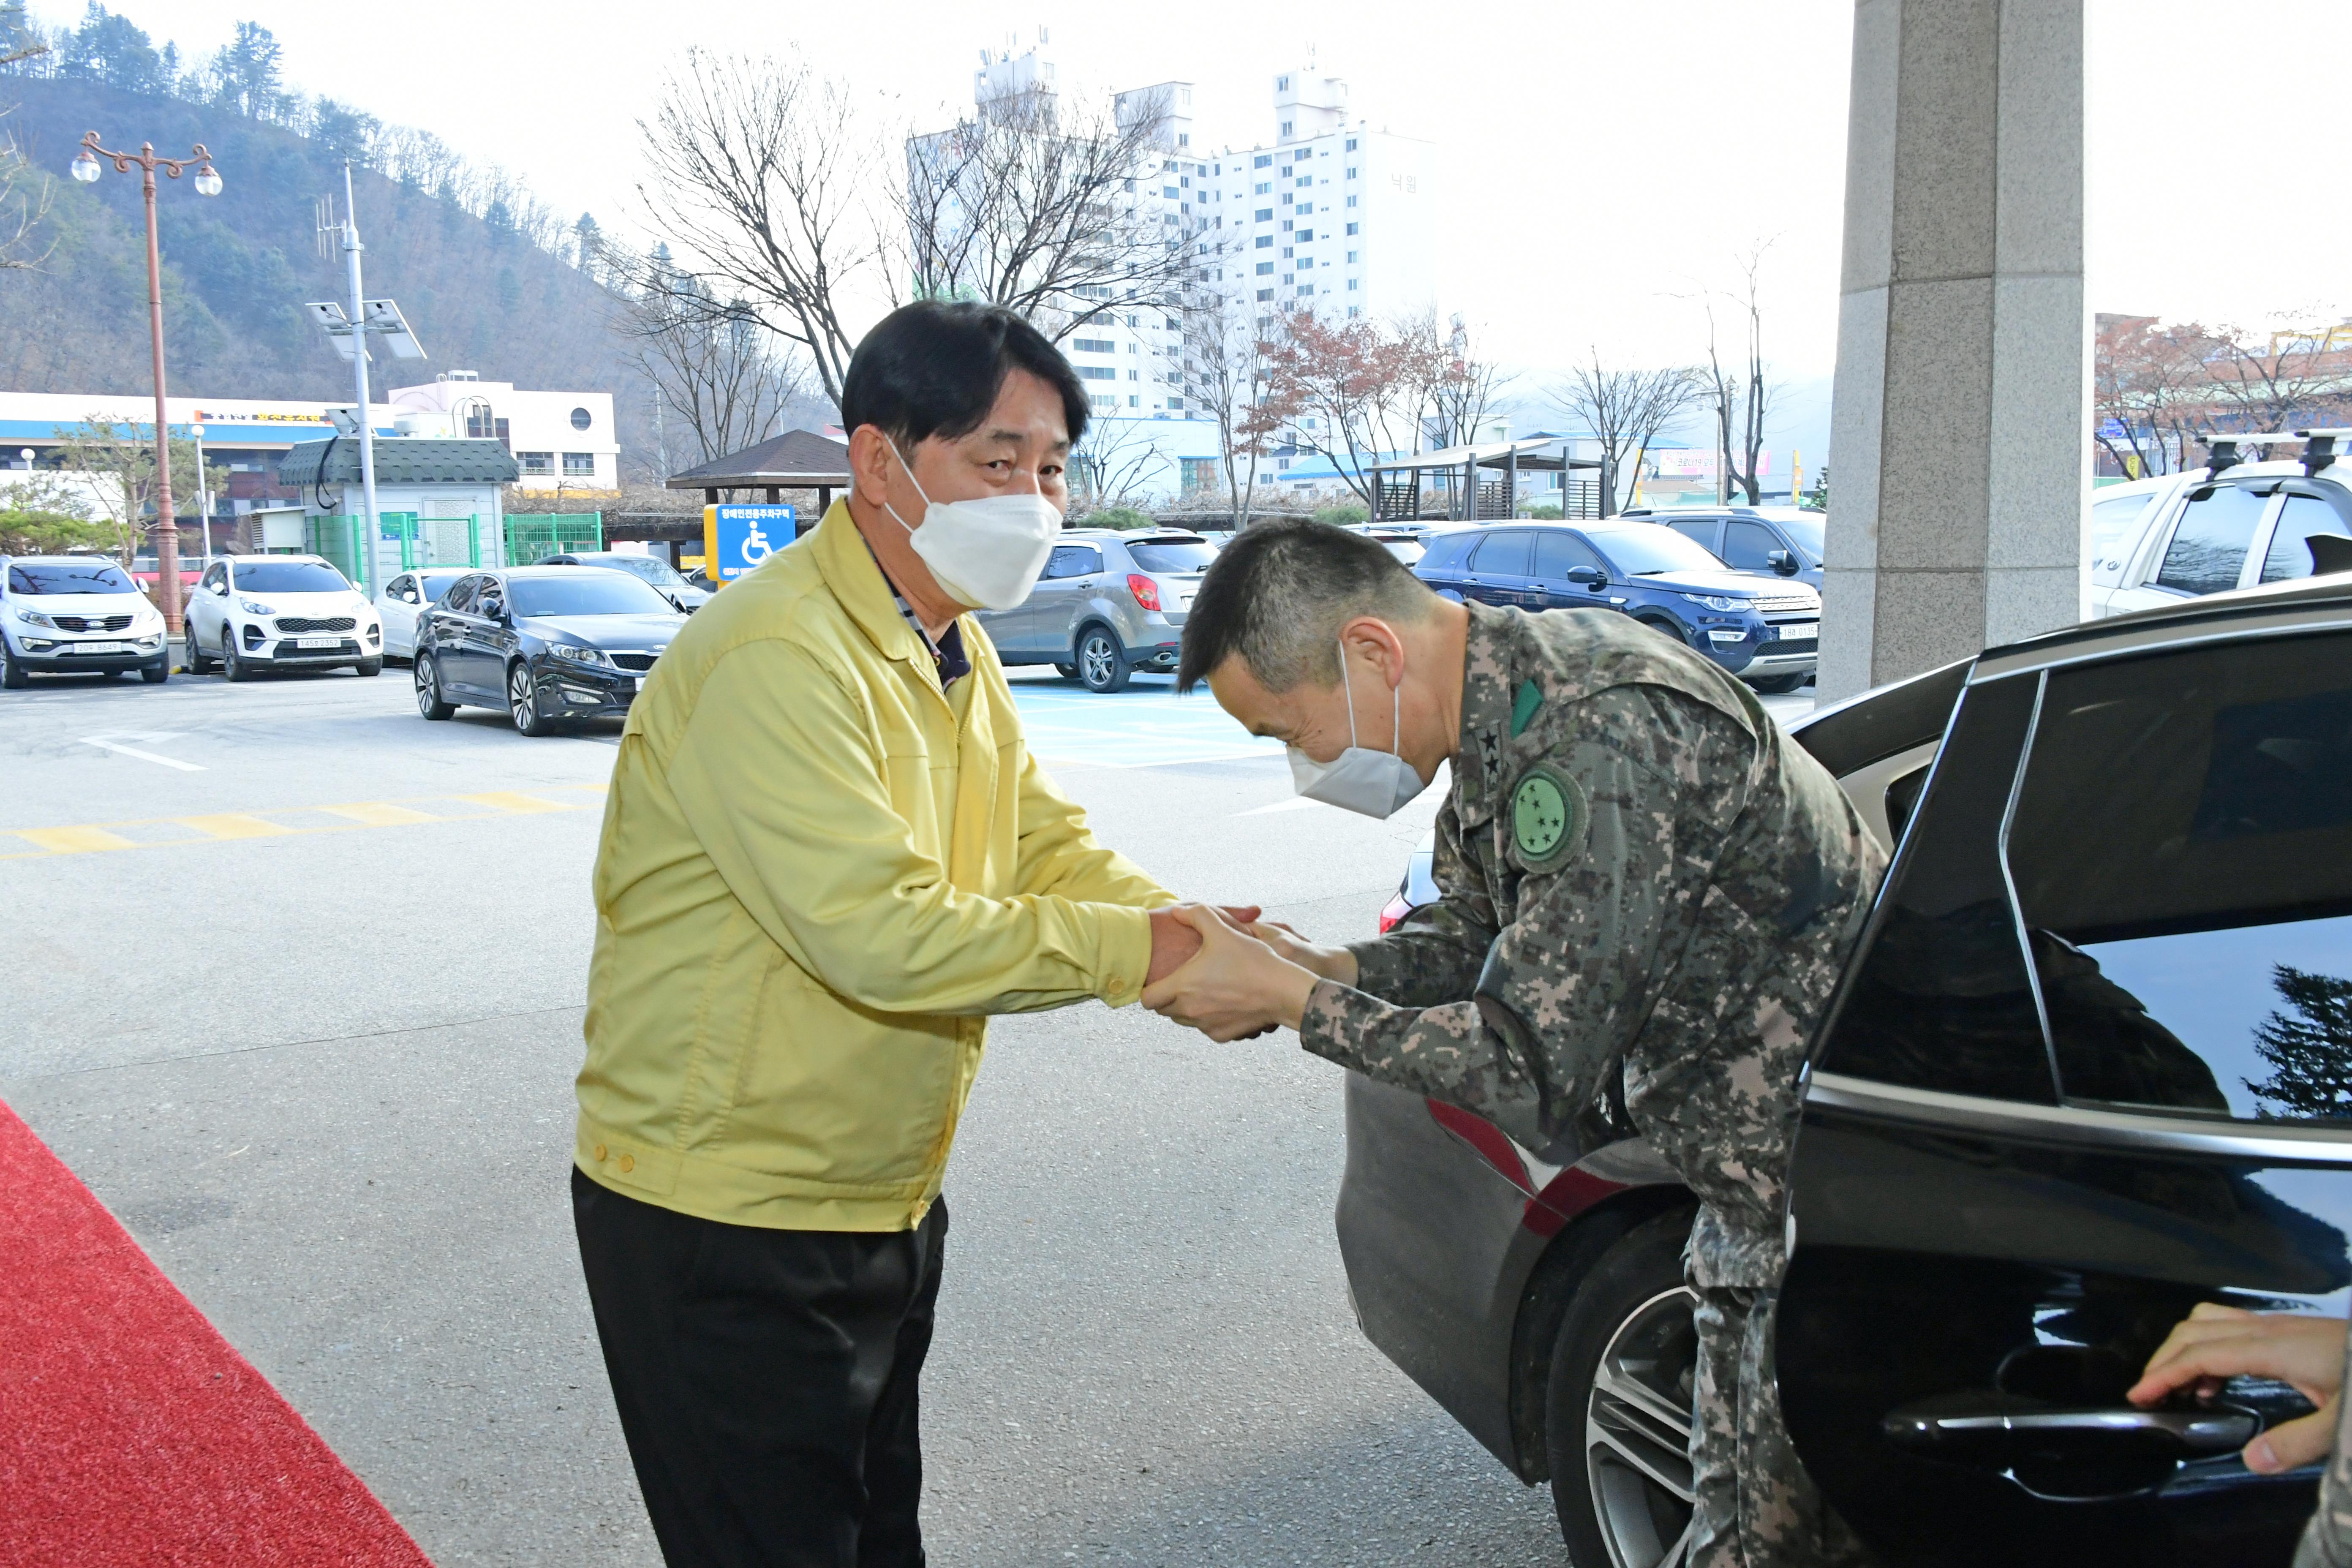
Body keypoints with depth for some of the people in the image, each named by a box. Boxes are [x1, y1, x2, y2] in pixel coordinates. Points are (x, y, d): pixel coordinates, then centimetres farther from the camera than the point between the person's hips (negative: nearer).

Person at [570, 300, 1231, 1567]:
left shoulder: (956, 652, 8)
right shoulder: (775, 657, -26)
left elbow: (1047, 846, 5)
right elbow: (882, 931, -32)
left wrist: (1207, 943, -12)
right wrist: (1133, 950, -24)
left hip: (884, 1201, 9)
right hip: (725, 1229, -9)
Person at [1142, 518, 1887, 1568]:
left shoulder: (1590, 743, -31)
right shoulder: (1510, 690, 1)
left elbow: (1533, 1071, -28)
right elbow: (1469, 932, 11)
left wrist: (1286, 1000, -20)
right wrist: (1318, 965, -7)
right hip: (1756, 1165, 9)